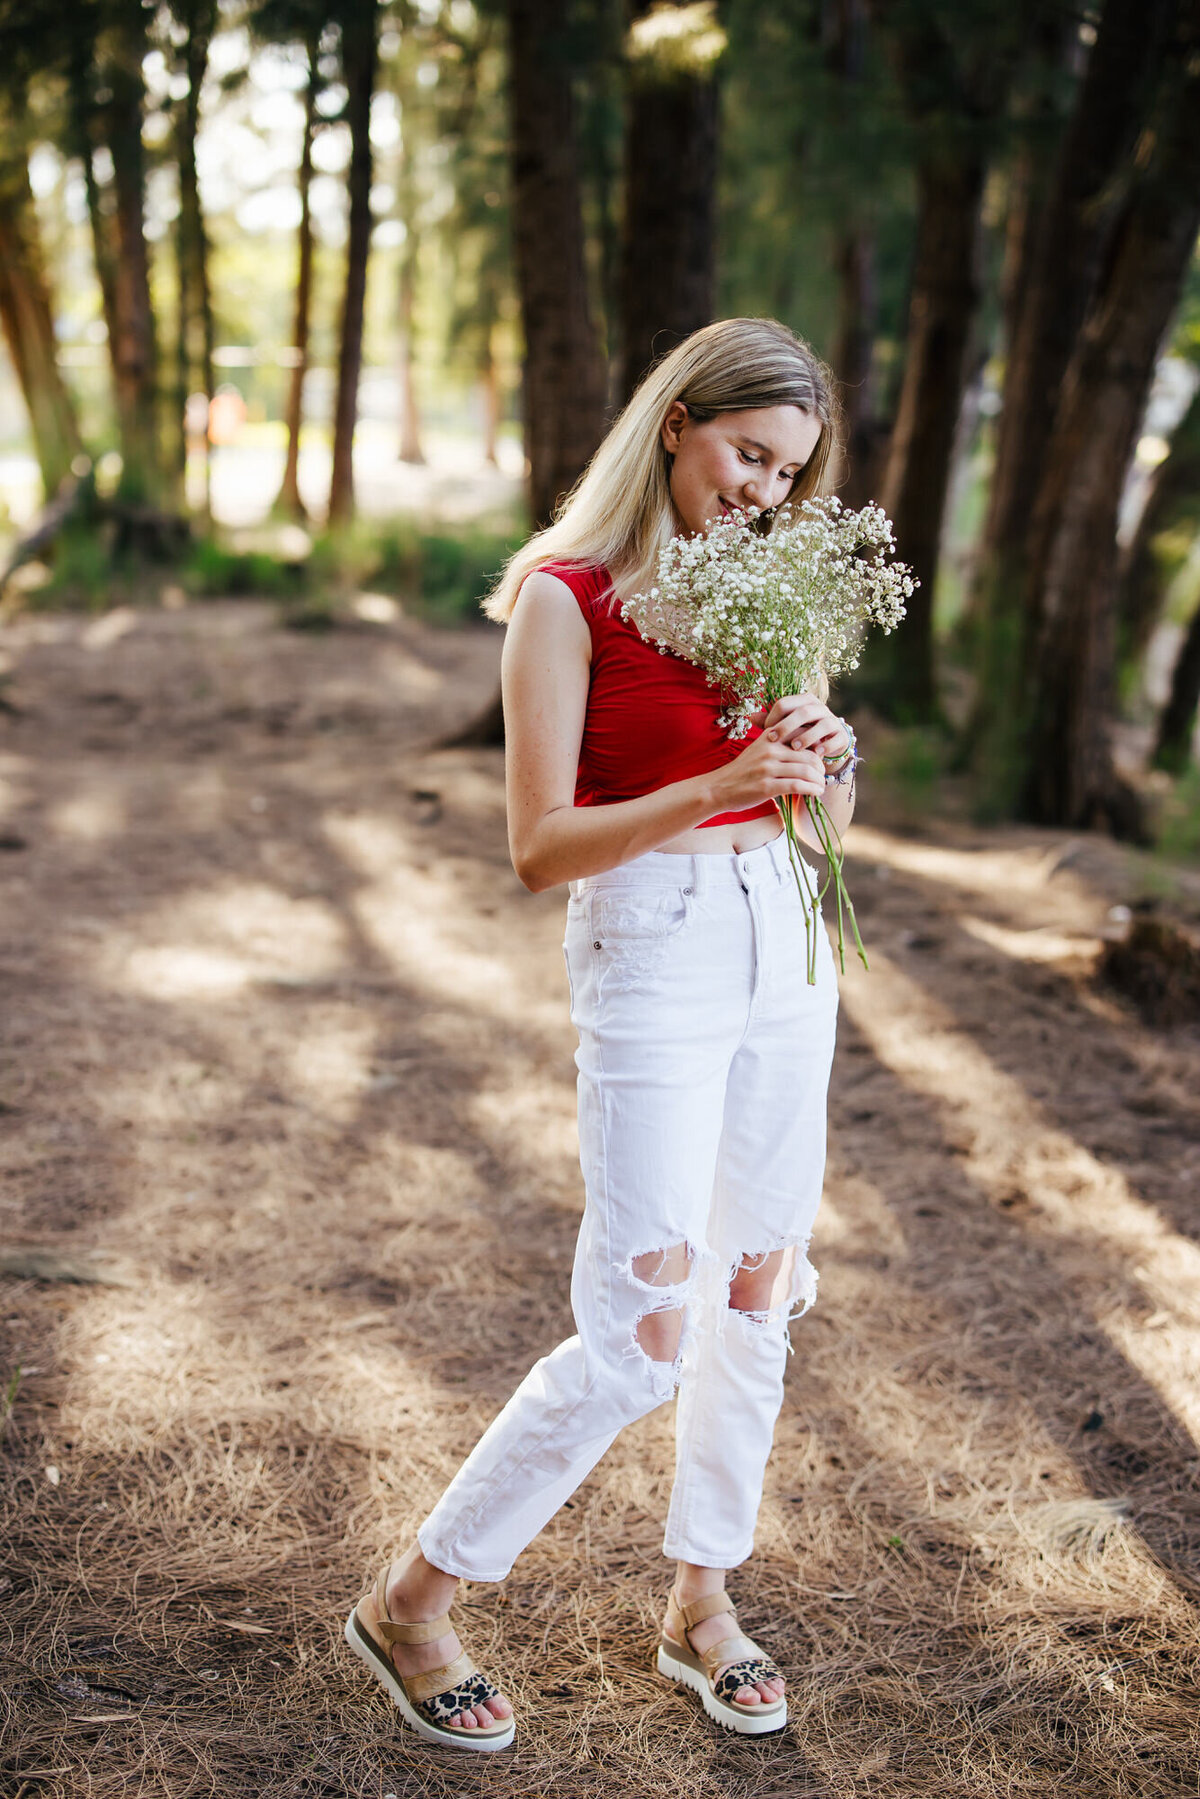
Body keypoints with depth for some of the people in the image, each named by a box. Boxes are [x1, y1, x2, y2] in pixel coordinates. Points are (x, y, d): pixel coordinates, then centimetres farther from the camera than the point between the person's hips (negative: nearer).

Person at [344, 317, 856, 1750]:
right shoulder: (566, 595, -10)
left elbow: (820, 814, 13)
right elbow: (539, 848, -15)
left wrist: (823, 762, -10)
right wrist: (721, 784, -25)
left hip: (784, 940, 7)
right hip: (650, 951, -7)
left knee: (758, 1293, 12)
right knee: (641, 1339, -8)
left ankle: (701, 1605, 30)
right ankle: (410, 1602, 10)